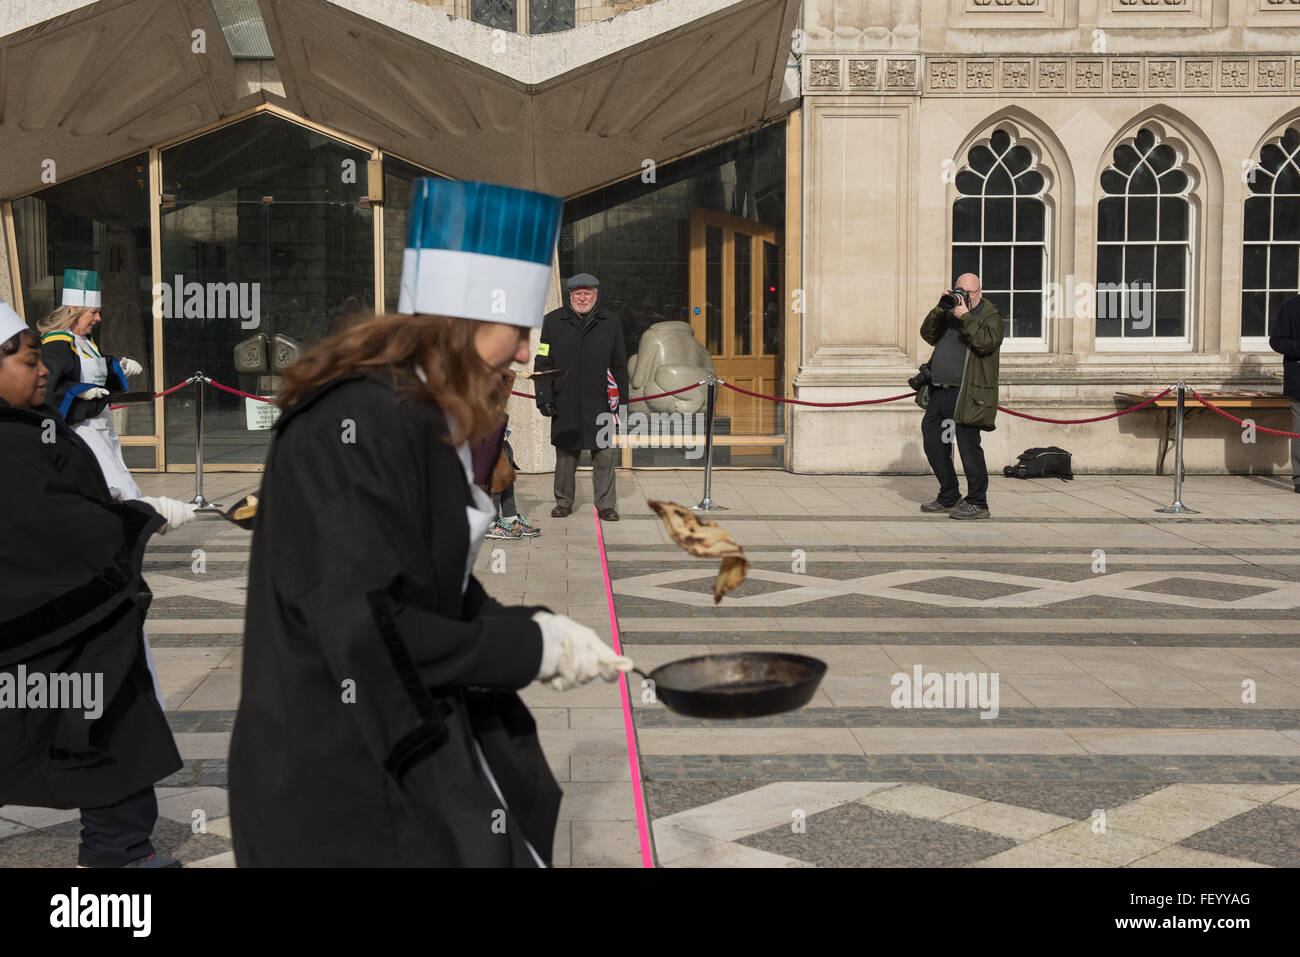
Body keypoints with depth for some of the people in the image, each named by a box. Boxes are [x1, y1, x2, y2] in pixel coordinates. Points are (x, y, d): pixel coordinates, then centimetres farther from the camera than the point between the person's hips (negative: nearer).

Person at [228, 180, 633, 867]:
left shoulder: (423, 421, 9)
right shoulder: (355, 425, -22)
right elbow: (369, 626, -26)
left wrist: (536, 634, -1)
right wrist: (533, 647, -17)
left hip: (414, 739, 10)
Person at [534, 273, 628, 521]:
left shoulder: (610, 322, 8)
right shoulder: (553, 321, 5)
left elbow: (620, 366, 11)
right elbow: (543, 363, 6)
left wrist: (621, 400, 6)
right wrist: (544, 398, -2)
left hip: (601, 403, 0)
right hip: (565, 404, 0)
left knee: (605, 455, -1)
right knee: (565, 454, 8)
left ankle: (606, 504, 9)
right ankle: (563, 502, 21)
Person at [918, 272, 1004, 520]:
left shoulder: (990, 314, -1)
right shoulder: (950, 312, 19)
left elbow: (987, 341, -18)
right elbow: (928, 335, 12)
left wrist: (965, 316, -16)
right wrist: (940, 309, 0)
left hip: (967, 395, -8)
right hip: (939, 392, 8)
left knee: (968, 448, -9)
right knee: (934, 444, 12)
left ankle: (977, 504, -1)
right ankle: (949, 498, 25)